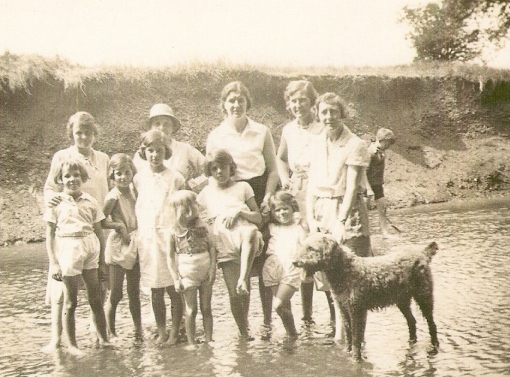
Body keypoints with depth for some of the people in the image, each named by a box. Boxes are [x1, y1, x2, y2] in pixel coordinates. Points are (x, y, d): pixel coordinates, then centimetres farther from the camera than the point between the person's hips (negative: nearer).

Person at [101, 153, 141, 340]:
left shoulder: (133, 190, 5)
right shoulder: (113, 196, -14)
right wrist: (118, 225, -21)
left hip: (135, 246, 6)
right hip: (118, 248, -6)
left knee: (134, 292, 13)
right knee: (115, 294, 2)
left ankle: (138, 330, 21)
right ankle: (111, 333, 14)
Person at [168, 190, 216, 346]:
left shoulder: (201, 227, 1)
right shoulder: (173, 232, -5)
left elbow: (212, 247, 3)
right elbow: (171, 257, -2)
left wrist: (213, 269, -5)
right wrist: (176, 279, -6)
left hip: (205, 271, 2)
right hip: (187, 274, -2)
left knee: (206, 309, 9)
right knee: (191, 311, 3)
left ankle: (209, 341, 17)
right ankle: (191, 343, 11)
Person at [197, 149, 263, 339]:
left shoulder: (243, 187, 17)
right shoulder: (205, 194, 19)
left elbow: (259, 218, 11)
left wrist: (239, 211, -6)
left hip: (244, 234, -1)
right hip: (223, 245, 1)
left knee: (249, 233, -40)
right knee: (235, 294, -10)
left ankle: (243, 279, -38)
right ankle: (244, 334, 5)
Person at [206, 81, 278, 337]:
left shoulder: (262, 132, 5)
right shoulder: (216, 136, 5)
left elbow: (273, 169, 9)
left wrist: (267, 198, -5)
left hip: (259, 194, 0)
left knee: (264, 260, -2)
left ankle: (267, 318, 9)